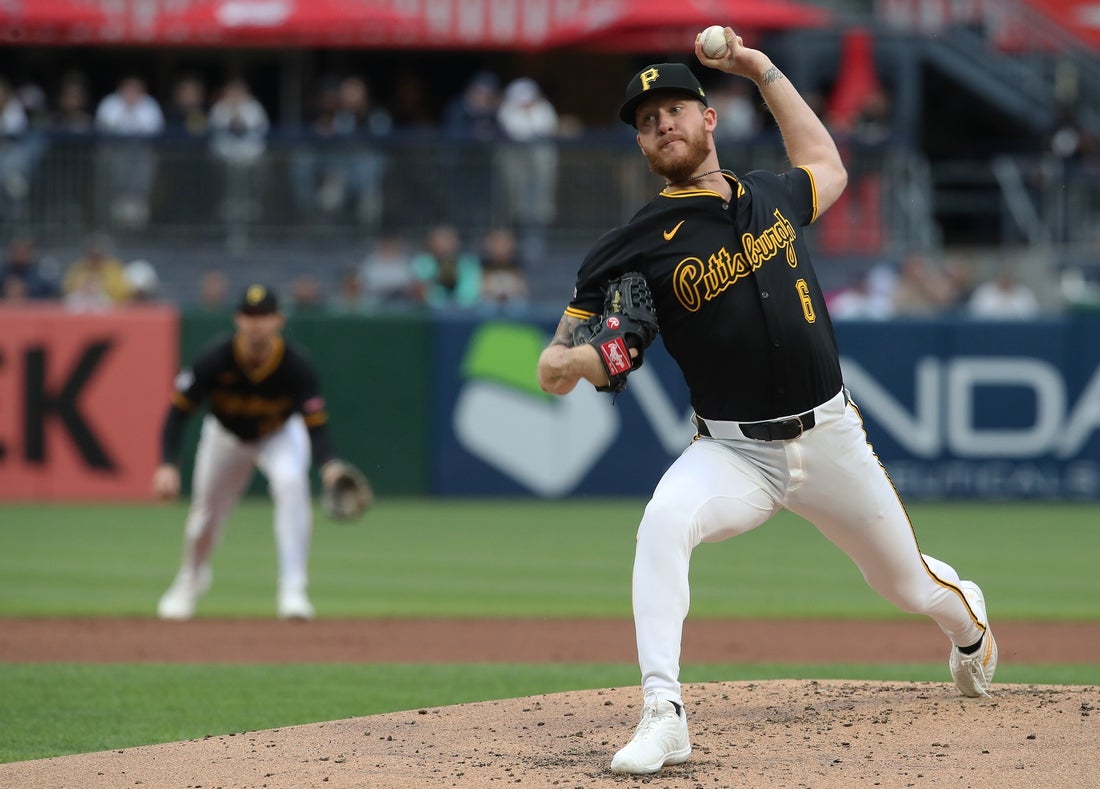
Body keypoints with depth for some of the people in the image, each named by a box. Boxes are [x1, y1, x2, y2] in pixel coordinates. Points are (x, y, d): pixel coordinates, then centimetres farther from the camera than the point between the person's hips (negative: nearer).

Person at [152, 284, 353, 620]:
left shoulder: (296, 365, -32)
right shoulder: (215, 360, -31)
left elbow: (316, 424, -32)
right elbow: (178, 412, -23)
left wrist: (328, 465, -52)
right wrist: (167, 465, -35)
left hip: (280, 435, -2)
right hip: (226, 437, 2)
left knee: (291, 483, -30)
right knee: (206, 511, 8)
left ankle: (293, 591, -28)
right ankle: (189, 582, 43)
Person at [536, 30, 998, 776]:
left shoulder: (770, 195, 3)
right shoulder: (639, 246, -8)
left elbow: (827, 168, 30)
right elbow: (555, 370, -7)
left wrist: (764, 71, 22)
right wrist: (573, 360, -33)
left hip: (829, 437, 3)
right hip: (732, 453, -3)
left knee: (910, 585, 17)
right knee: (663, 523, -35)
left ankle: (969, 619, 55)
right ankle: (662, 716, -35)